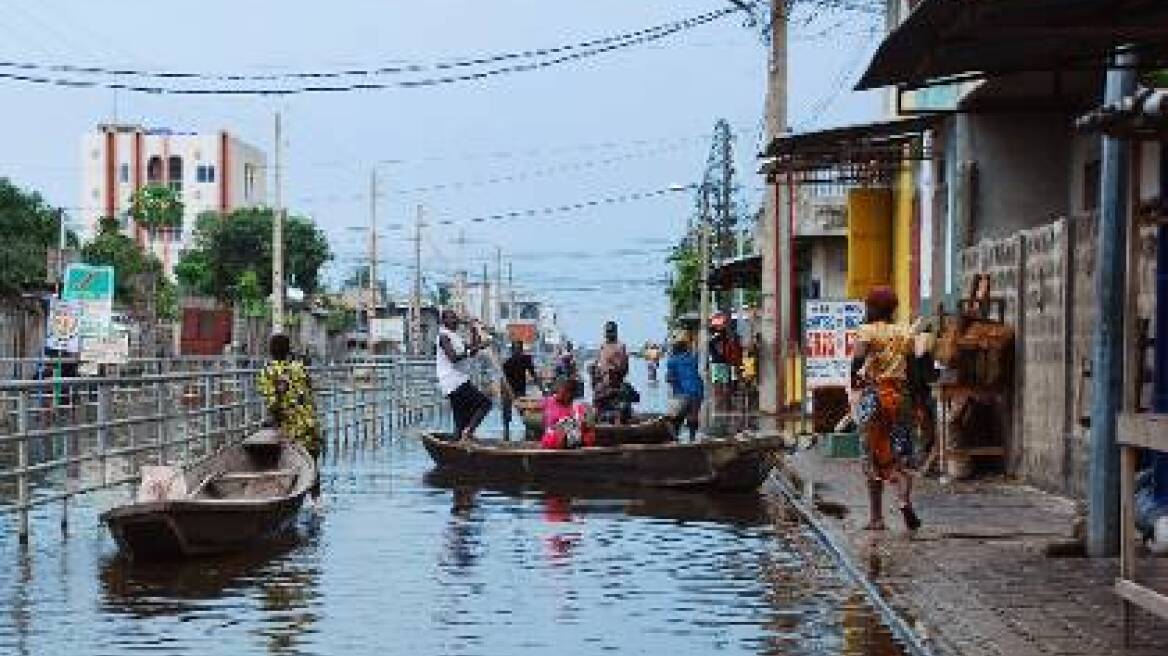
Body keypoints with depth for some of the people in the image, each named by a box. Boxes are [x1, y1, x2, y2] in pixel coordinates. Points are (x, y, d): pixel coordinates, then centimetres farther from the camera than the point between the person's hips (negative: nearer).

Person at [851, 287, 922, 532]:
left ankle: (876, 517, 7)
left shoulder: (867, 331, -3)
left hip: (873, 395, -3)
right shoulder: (904, 332, 10)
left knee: (874, 458, 5)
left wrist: (854, 380, -7)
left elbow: (858, 358, -22)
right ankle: (905, 499, -23)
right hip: (901, 395, 3)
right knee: (901, 455, 4)